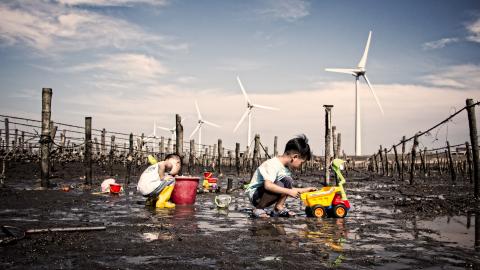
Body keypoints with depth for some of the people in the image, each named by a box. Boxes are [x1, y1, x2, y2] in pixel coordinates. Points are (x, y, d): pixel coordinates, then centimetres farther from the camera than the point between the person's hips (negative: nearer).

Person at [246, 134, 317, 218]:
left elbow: (290, 189, 15)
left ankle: (279, 208, -6)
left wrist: (306, 190, 12)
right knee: (279, 185, -31)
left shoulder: (286, 168, 6)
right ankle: (258, 209, -15)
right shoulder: (272, 164, -24)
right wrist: (289, 191, -33)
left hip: (264, 195, 9)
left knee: (288, 181, -5)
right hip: (255, 196, -9)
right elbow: (268, 185, -37)